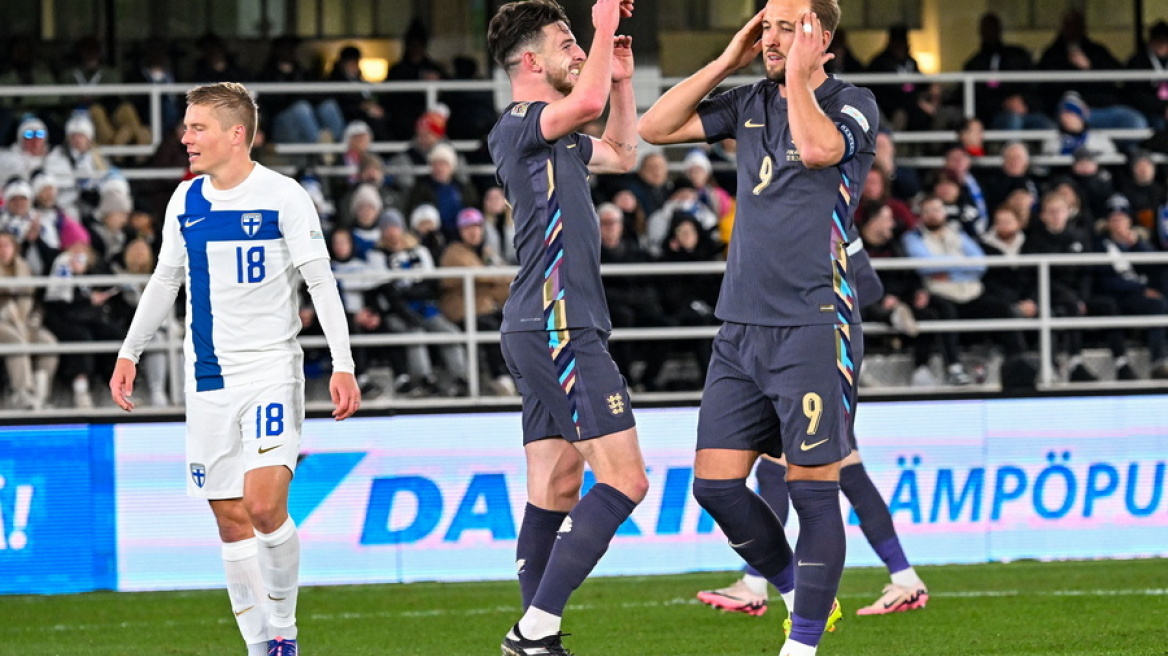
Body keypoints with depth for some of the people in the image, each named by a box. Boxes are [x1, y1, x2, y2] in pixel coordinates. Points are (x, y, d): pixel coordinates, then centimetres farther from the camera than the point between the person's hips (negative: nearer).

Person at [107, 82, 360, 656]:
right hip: (208, 376, 5)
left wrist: (342, 365, -12)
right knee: (230, 518, 3)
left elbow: (320, 281, -7)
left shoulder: (282, 196, -7)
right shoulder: (185, 201, 8)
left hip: (271, 368, -5)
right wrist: (129, 353, 20)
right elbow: (165, 280, 21)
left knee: (264, 504, -18)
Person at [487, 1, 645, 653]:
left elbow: (622, 153, 36)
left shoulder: (557, 138, 20)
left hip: (550, 332, 11)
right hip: (558, 329, -11)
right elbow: (587, 103, -30)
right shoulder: (518, 126, -10)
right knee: (624, 479, -15)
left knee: (556, 489, 9)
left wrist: (622, 78, 24)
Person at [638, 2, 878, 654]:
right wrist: (728, 61, 6)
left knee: (813, 488, -5)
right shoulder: (751, 103, 14)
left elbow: (818, 147, -24)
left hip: (814, 325, -6)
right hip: (741, 326, 6)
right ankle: (795, 588, 24)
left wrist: (798, 73, -13)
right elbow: (656, 128, 10)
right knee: (716, 483, 3)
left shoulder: (854, 104, -3)